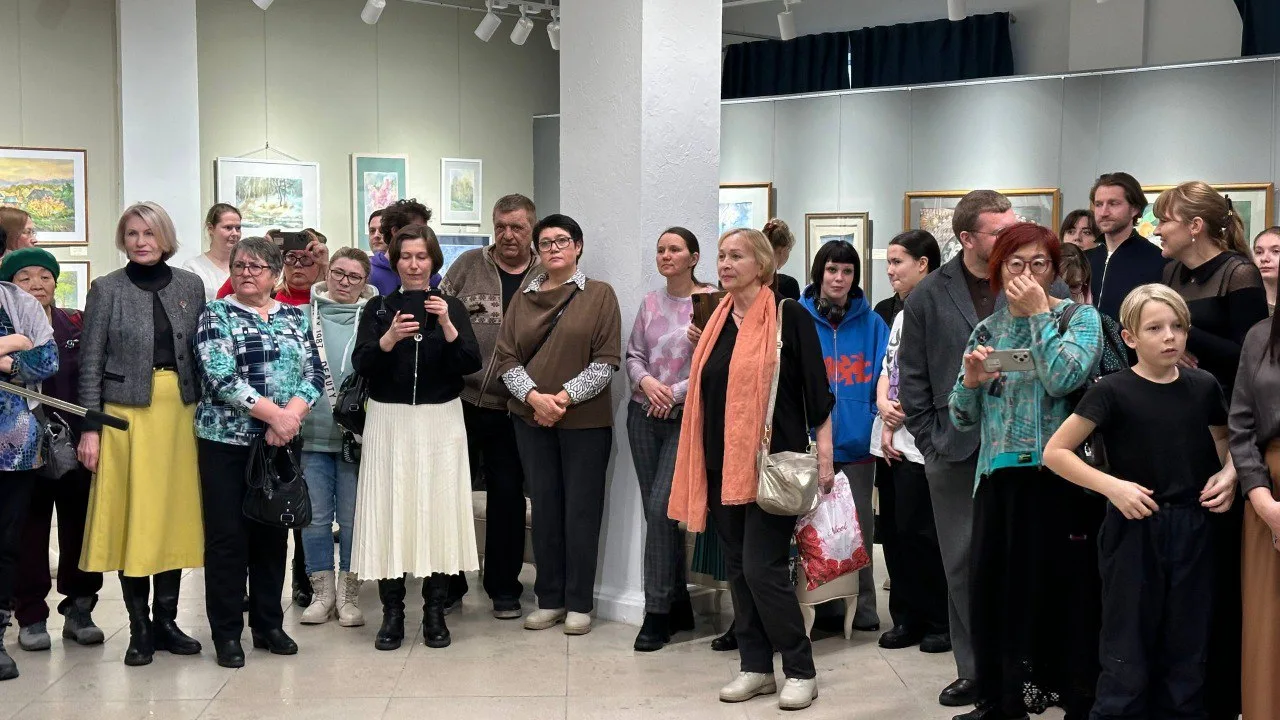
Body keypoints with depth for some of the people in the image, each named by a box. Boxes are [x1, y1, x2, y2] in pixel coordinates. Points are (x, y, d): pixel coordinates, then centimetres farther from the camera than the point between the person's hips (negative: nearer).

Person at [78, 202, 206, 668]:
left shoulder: (190, 285, 8)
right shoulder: (107, 289, 0)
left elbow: (203, 353, 11)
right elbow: (91, 362, -1)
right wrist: (90, 426, -6)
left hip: (181, 413, 3)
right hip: (127, 414, -3)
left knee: (176, 514, 5)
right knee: (132, 516, 0)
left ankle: (166, 620, 16)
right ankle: (140, 627, 9)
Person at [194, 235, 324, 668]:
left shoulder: (295, 317, 10)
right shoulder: (216, 315, -2)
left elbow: (314, 373, 2)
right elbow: (220, 377, -14)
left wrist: (292, 415, -16)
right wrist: (274, 413, -19)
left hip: (282, 441, 4)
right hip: (227, 439, -3)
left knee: (273, 532, 10)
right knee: (227, 535, 1)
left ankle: (268, 624, 22)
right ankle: (226, 633, 10)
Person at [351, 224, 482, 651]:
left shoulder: (452, 307, 7)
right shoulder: (378, 309, 7)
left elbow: (472, 363, -3)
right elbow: (361, 365, -5)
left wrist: (447, 325, -17)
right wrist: (390, 338, -22)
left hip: (440, 421, 0)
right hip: (389, 420, 0)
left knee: (439, 508, -1)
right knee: (389, 510, -2)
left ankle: (435, 612, 10)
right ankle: (392, 613, 7)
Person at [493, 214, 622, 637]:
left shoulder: (599, 295, -1)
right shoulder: (524, 298, 9)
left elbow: (607, 360, -7)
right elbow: (505, 358, 5)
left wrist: (564, 397, -14)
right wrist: (534, 396, -11)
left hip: (584, 419, -3)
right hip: (531, 418, 3)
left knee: (581, 509, 1)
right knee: (544, 506, 8)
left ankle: (579, 603, 11)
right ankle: (549, 599, 18)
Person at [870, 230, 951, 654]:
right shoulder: (895, 312, 17)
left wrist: (902, 412, -7)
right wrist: (885, 411, -1)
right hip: (889, 438, 8)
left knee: (916, 529, -6)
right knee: (892, 529, 9)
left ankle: (940, 622, 7)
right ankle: (906, 617, 19)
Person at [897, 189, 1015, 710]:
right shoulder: (929, 296, 4)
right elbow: (912, 379, 6)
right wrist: (930, 442, 2)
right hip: (956, 450, 2)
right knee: (963, 566, 8)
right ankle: (974, 671, 20)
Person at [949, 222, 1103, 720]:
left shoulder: (1080, 318, 0)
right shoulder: (987, 331, 11)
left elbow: (1063, 378, -20)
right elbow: (963, 421, 11)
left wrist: (1039, 314, -12)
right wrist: (970, 381, -8)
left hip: (1060, 478, -4)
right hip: (999, 478, 4)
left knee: (1063, 587, 0)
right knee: (994, 587, 7)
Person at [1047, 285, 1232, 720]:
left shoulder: (1203, 387, 3)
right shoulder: (1114, 391, -10)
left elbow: (1226, 445, 21)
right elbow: (1054, 453, -9)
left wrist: (1229, 474, 0)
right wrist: (1112, 486, -18)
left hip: (1192, 532, 4)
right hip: (1134, 532, -4)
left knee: (1187, 656, 13)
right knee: (1128, 657, 3)